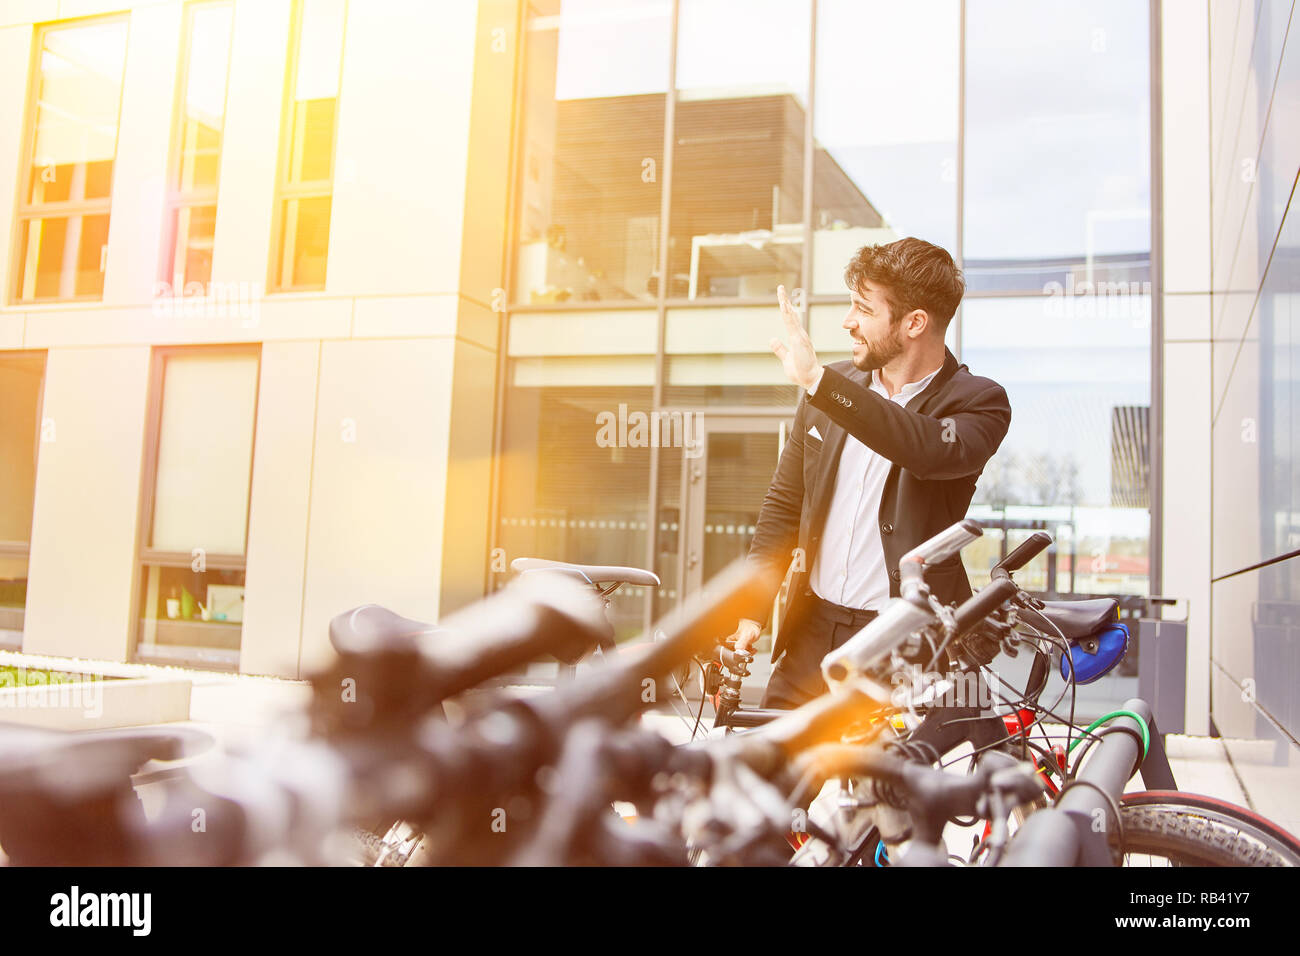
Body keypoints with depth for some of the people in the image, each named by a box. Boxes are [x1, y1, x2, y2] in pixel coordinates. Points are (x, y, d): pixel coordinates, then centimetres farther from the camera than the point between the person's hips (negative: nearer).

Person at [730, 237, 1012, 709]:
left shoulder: (979, 401, -6)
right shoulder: (831, 388, 8)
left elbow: (932, 451, -30)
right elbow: (784, 503, 13)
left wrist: (818, 382, -33)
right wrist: (750, 613, 6)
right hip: (812, 634, 5)